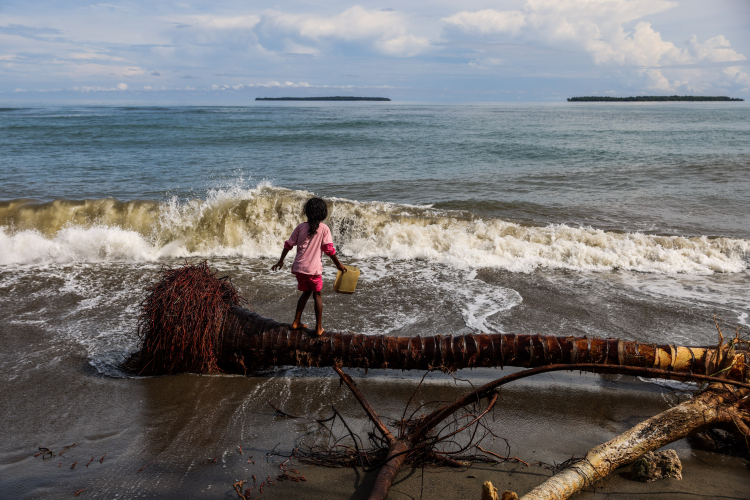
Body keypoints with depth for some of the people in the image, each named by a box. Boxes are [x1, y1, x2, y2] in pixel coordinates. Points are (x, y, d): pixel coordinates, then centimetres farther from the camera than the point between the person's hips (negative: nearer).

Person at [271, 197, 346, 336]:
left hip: (299, 267, 3)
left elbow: (288, 245, 6)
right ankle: (319, 328, 12)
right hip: (314, 268, -3)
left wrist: (281, 261, 18)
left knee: (306, 292, 23)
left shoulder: (301, 227, 3)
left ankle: (296, 322, 25)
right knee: (317, 294, 13)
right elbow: (329, 249, -7)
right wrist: (338, 264, 5)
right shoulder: (324, 229, -6)